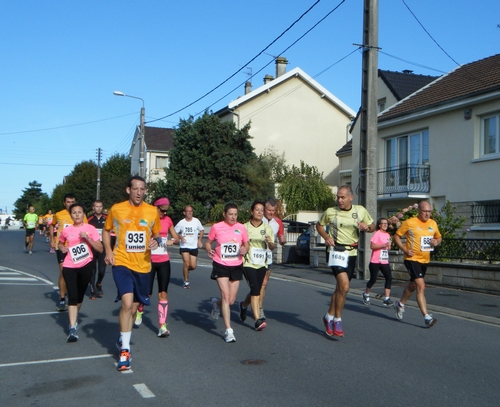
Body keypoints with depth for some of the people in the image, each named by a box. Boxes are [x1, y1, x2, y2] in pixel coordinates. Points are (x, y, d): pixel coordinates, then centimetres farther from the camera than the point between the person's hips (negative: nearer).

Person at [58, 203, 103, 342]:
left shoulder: (90, 229, -3)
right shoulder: (66, 230, 2)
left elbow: (100, 249, -7)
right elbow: (61, 243, 23)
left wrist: (88, 238, -18)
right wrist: (62, 248, 0)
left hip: (86, 266, 0)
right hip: (69, 267, 0)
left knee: (80, 296, 14)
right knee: (72, 296, -11)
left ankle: (74, 318, 40)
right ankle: (73, 328, -11)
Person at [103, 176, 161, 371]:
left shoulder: (152, 211, 1)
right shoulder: (116, 209, -3)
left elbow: (157, 234, 14)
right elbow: (106, 230, 11)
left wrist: (156, 240, -10)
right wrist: (108, 251, -4)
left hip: (143, 265, 3)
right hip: (122, 263, -3)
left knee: (134, 307, 14)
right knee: (127, 303, -19)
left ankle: (123, 340, 39)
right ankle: (125, 350, -6)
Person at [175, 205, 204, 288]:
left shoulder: (196, 221, -1)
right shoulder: (181, 223, -4)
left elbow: (202, 230, 14)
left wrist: (199, 240, 3)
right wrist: (180, 237, -13)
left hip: (194, 246, 2)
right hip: (184, 246, -2)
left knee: (193, 266, -1)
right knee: (186, 263, -14)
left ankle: (186, 270, 35)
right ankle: (186, 281, 3)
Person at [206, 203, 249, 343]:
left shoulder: (241, 228, 1)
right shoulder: (216, 227, -4)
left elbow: (246, 245, 10)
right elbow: (208, 242, 6)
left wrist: (244, 250, -12)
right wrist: (209, 250, -15)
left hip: (236, 266, 3)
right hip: (221, 266, -3)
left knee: (231, 300, 6)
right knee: (226, 295, -13)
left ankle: (216, 303, 42)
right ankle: (228, 331, -6)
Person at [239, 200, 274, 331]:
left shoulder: (267, 228, 6)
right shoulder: (245, 227, -1)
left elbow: (272, 247, 5)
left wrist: (269, 241, -16)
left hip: (262, 264, 4)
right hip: (248, 263, -4)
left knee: (256, 290, 10)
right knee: (255, 288, -17)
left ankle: (244, 305, 42)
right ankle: (257, 320, -16)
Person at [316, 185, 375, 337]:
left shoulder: (361, 211, 3)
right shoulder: (330, 212, -2)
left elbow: (373, 227, 13)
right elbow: (319, 225, 13)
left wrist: (367, 227, -10)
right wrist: (326, 237, -6)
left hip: (352, 253, 4)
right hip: (336, 251, -4)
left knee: (340, 287, 12)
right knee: (344, 286, -19)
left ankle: (329, 317, 29)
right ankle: (337, 320, -4)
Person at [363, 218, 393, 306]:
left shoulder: (388, 235, 14)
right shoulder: (377, 234, -9)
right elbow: (372, 246, -20)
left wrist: (389, 246, 8)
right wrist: (384, 245, -23)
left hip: (385, 262, 6)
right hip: (375, 261, -6)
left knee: (389, 278, -8)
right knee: (373, 279, 2)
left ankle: (386, 299, -6)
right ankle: (366, 294, 26)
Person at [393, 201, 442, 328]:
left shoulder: (433, 223, 6)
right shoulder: (409, 223, -11)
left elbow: (439, 237, 20)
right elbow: (396, 236, -4)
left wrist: (437, 241, -4)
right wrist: (405, 250, -16)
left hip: (424, 260, 7)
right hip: (412, 259, -7)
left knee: (413, 285, 22)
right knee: (421, 286, -17)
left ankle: (400, 304, 46)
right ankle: (427, 317, -15)